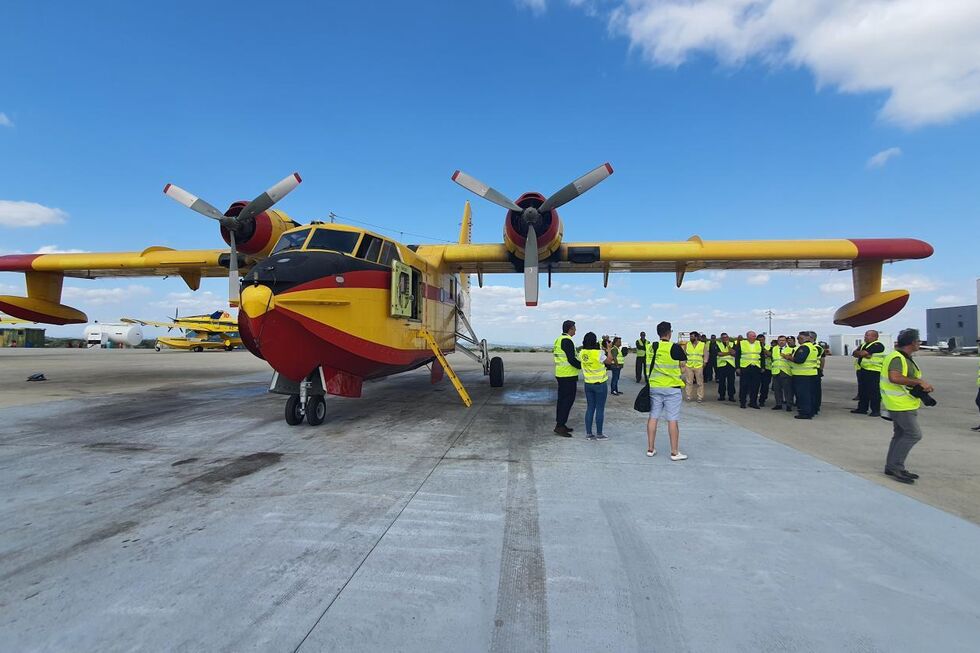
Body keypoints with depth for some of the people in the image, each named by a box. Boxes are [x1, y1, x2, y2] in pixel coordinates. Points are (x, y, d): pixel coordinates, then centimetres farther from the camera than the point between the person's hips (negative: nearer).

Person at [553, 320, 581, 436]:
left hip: (560, 374, 10)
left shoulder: (558, 339, 14)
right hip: (568, 375, -10)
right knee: (568, 400, -6)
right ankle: (560, 426, -7)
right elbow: (572, 360, -22)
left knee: (562, 399, 15)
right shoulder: (567, 341, -16)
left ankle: (560, 424, 21)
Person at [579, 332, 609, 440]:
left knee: (590, 408, 12)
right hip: (600, 384, -5)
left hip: (588, 384, 5)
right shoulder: (599, 353, -20)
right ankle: (599, 434, 10)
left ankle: (588, 433, 14)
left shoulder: (582, 353, -5)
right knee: (600, 409, 4)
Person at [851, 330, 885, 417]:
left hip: (873, 371, -9)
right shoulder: (863, 345, 18)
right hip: (862, 370, 9)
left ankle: (876, 410, 0)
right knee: (862, 391, 12)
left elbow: (864, 353, -18)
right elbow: (855, 353, 9)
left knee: (874, 391, -5)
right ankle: (862, 408, 20)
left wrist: (858, 353, 2)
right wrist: (863, 354, -9)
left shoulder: (878, 345, -10)